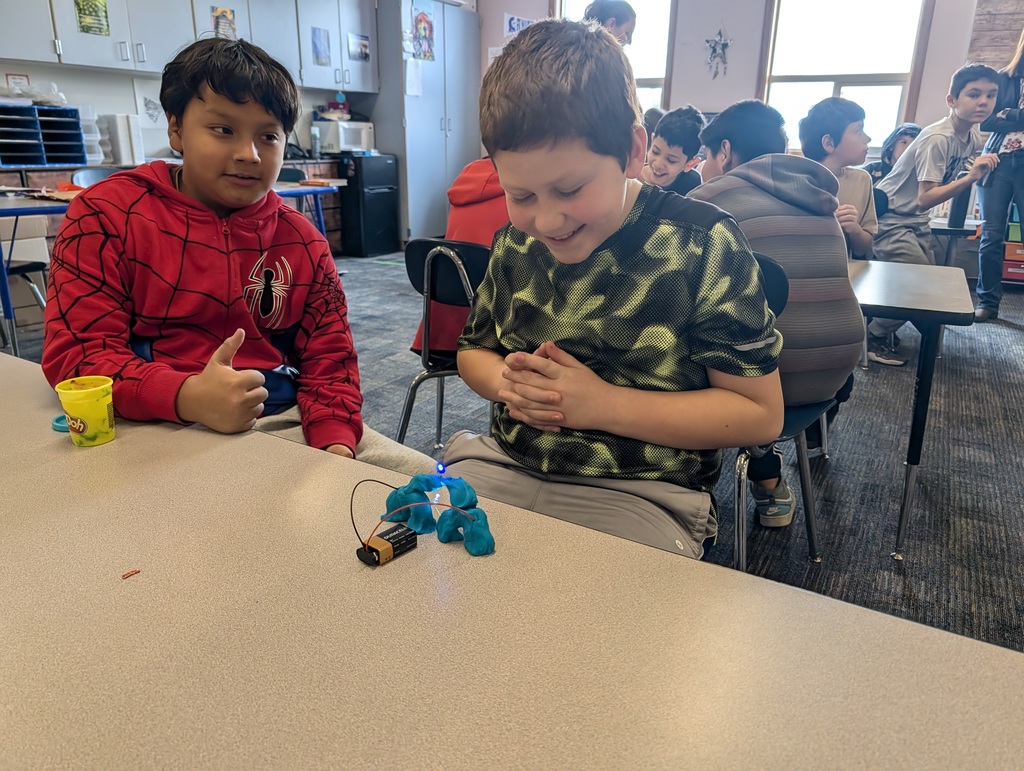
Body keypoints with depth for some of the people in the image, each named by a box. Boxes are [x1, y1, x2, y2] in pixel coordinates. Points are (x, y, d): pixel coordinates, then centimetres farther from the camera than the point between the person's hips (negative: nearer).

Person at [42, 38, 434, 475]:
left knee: (421, 478, -5)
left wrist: (335, 441, -14)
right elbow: (77, 352, -7)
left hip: (286, 422, 4)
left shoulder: (301, 241, 9)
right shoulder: (107, 214, 0)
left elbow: (328, 360, 7)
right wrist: (187, 398, -27)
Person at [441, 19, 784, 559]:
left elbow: (760, 412, -8)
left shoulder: (703, 246, -8)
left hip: (641, 491, -4)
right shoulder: (514, 242, 5)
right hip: (504, 464, 5)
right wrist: (507, 382, -6)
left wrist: (603, 404, -16)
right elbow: (473, 350, 20)